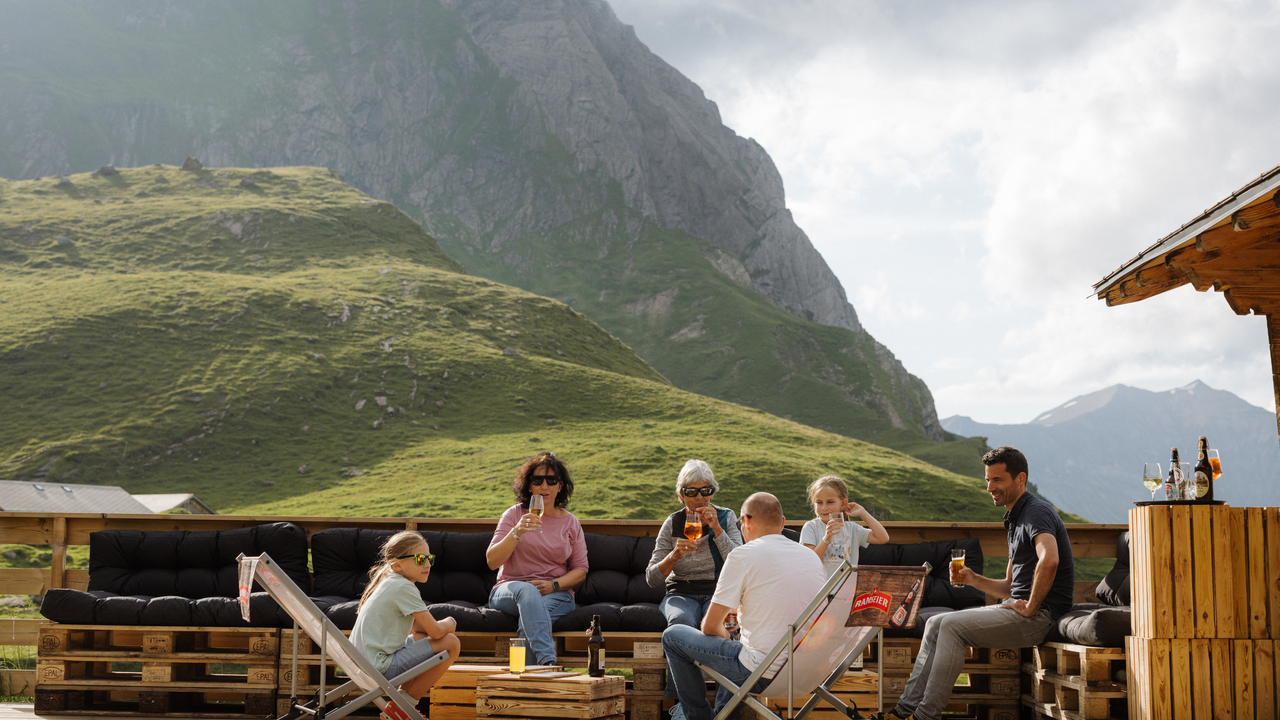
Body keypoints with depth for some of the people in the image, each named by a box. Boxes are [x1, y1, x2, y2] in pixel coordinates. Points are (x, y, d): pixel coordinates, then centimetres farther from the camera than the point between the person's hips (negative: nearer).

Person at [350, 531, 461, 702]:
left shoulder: (390, 583, 15)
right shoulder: (404, 587, -15)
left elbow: (417, 626, 23)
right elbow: (436, 631, -16)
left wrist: (442, 626, 4)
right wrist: (450, 623, 7)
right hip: (378, 668, -10)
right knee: (451, 643, -10)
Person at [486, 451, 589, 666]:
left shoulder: (570, 522, 10)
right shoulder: (514, 514, 5)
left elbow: (580, 570, 11)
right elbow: (492, 561, -5)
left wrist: (554, 584, -9)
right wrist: (516, 533, -20)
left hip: (555, 594, 1)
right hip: (509, 591, -1)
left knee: (529, 618, -35)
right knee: (527, 590, -39)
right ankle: (547, 661, -53)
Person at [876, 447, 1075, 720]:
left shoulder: (1037, 512, -12)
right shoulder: (1016, 518, 21)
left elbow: (1049, 560, -33)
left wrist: (1030, 607, -24)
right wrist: (975, 580, 8)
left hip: (1039, 615, -10)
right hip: (1018, 608, 10)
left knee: (952, 626, -21)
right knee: (936, 623, 3)